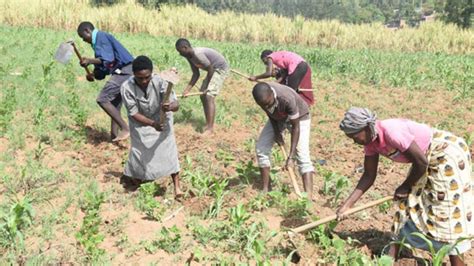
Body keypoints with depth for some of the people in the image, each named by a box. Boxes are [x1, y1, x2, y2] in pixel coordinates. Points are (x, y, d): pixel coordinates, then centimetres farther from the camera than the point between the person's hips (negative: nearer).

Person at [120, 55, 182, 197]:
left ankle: (176, 186, 2)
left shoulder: (160, 81, -31)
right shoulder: (127, 87, -30)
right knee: (139, 152, 3)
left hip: (161, 119, 0)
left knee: (168, 149, -8)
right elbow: (134, 113, -24)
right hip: (141, 122, 0)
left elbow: (176, 104, -33)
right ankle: (137, 185, 29)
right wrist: (152, 124, -39)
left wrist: (170, 107, -58)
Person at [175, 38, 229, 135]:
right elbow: (196, 74, 3)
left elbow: (210, 70, -24)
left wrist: (206, 87, -14)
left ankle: (210, 128, -19)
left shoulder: (198, 54, -29)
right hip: (213, 70, 10)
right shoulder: (189, 56, 0)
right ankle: (208, 125, 16)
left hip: (221, 69, -10)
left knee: (209, 96, -18)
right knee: (203, 96, 9)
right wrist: (187, 89, -6)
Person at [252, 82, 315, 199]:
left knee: (302, 155, -19)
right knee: (261, 148, -5)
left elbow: (295, 127, -32)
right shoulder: (262, 95, -28)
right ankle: (266, 190, 5)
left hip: (299, 117, -5)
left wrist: (290, 157, -33)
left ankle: (309, 197, -25)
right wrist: (277, 132, -6)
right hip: (277, 118, 5)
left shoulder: (287, 98, -42)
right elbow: (269, 113, -6)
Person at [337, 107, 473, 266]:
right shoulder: (370, 141, -7)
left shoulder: (392, 131, -34)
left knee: (448, 208, -5)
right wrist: (347, 205, -2)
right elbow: (369, 176, 1)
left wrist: (405, 187, -11)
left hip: (448, 153, -9)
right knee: (408, 202, 8)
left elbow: (422, 163, -26)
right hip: (429, 159, 9)